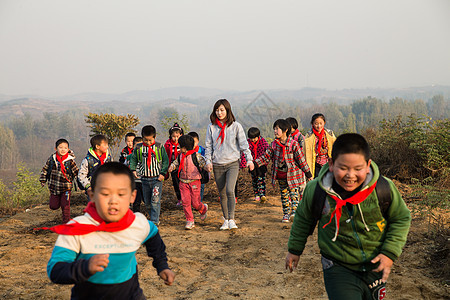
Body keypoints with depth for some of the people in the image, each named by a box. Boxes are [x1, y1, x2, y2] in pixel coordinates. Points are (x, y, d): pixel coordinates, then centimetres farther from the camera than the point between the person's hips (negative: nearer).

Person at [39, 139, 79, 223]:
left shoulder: (70, 161, -10)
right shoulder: (52, 159, -3)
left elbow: (76, 172, -5)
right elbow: (45, 169, 10)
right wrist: (43, 180, 12)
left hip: (66, 187, -3)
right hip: (53, 187, 3)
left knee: (65, 206, -2)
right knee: (53, 206, 10)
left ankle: (66, 221, 15)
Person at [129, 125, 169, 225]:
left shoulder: (159, 147, -3)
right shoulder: (138, 148, 2)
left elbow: (165, 161, 2)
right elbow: (133, 159, 11)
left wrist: (163, 173, -7)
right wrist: (133, 169, -5)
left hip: (157, 178, -3)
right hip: (145, 179, 3)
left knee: (155, 201, -11)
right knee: (147, 202, 11)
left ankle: (155, 222, -7)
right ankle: (153, 217, 28)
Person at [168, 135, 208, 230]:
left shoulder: (196, 155, -9)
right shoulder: (180, 156, 8)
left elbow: (203, 163, -14)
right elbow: (175, 163, 19)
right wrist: (171, 168, -2)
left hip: (194, 182, -4)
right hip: (183, 182, 5)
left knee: (195, 203, -1)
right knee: (185, 202, -3)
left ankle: (203, 209, 33)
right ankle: (189, 221, 7)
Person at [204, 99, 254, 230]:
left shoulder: (236, 126, -1)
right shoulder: (211, 127, 4)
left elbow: (243, 144, 0)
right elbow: (208, 145, 7)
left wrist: (249, 160, -7)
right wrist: (208, 161, -4)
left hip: (232, 163, -3)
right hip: (217, 165, 3)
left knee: (230, 191, -19)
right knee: (222, 194, 9)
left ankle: (231, 219, -13)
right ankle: (226, 220, 21)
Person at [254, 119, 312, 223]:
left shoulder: (293, 144, -13)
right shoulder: (274, 144, 0)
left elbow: (301, 159, -9)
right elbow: (266, 157, 3)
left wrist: (308, 174, -5)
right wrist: (255, 163, -11)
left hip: (293, 174, -5)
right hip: (281, 176, 5)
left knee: (294, 193, -9)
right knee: (284, 194, 11)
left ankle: (294, 211, -10)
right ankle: (286, 213, 19)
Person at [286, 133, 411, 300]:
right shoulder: (315, 190, -16)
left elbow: (401, 219, 1)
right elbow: (304, 219, 4)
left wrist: (390, 253, -10)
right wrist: (294, 249, 15)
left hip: (375, 267, 2)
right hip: (338, 269, -2)